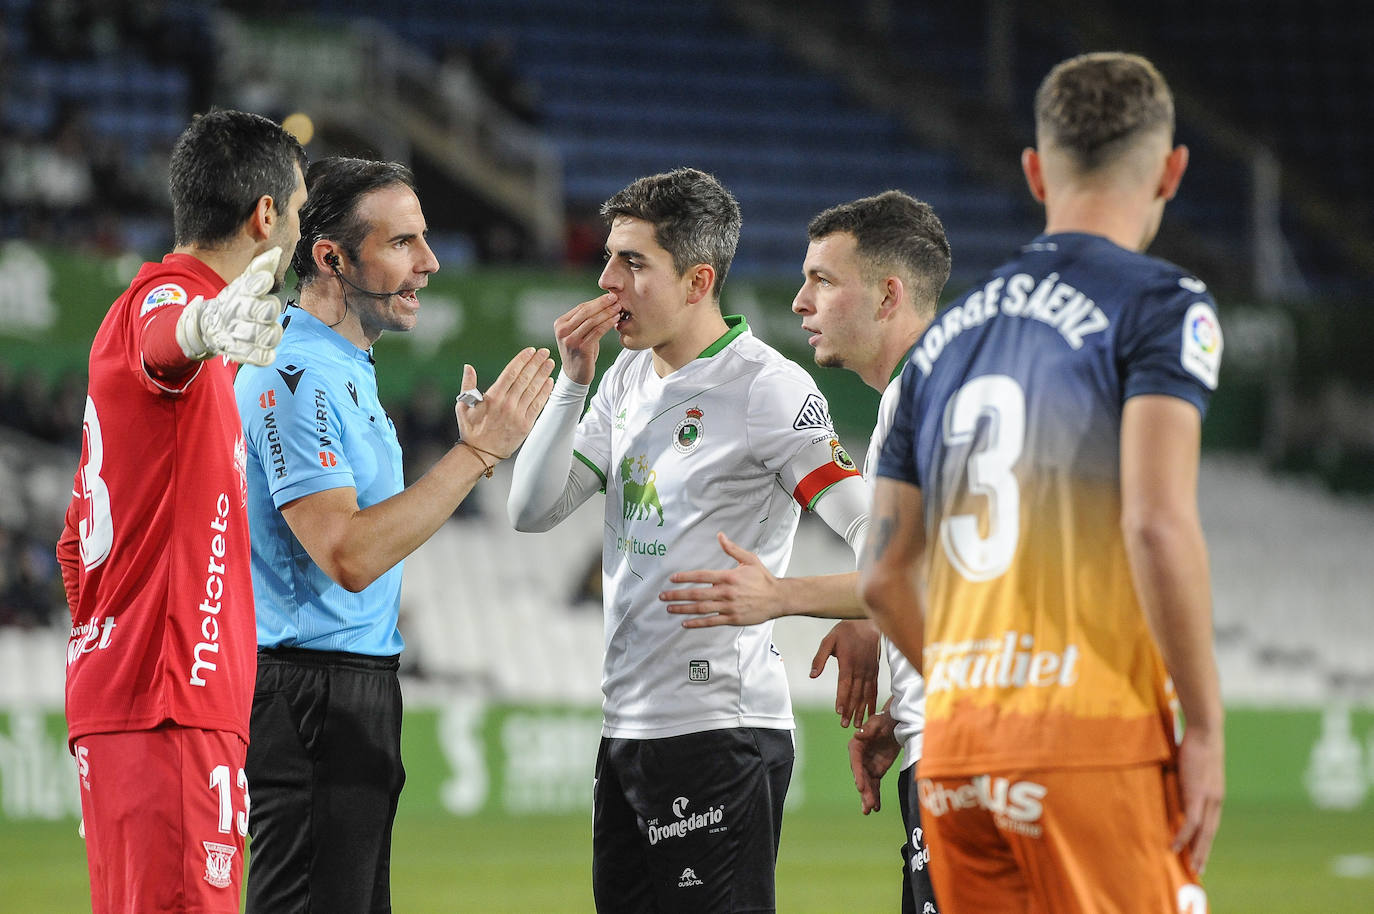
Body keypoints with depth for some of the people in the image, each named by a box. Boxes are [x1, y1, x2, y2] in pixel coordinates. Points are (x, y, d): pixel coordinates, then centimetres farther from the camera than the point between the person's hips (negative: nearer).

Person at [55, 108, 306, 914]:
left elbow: (80, 542, 29)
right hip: (173, 706, -10)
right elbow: (164, 343, -36)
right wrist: (202, 329, -58)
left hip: (111, 704, 10)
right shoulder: (165, 298, -7)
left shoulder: (134, 311, 23)